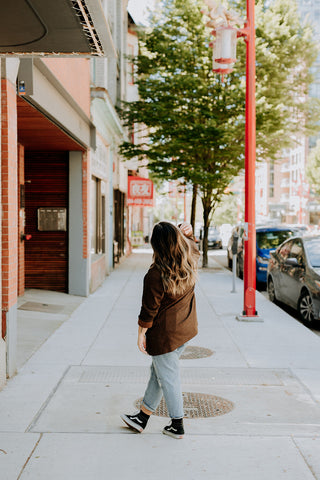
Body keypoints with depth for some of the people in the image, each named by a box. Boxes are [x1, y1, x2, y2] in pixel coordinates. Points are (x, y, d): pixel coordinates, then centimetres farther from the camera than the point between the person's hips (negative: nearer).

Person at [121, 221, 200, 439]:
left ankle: (178, 426, 24)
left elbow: (149, 310, -17)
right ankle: (142, 417, 33)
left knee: (168, 377, 10)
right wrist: (187, 231, -2)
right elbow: (190, 241, 18)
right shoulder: (190, 261, -7)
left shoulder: (156, 275, -27)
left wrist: (141, 333, -3)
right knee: (159, 371, 20)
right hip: (187, 328, 8)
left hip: (165, 334, -8)